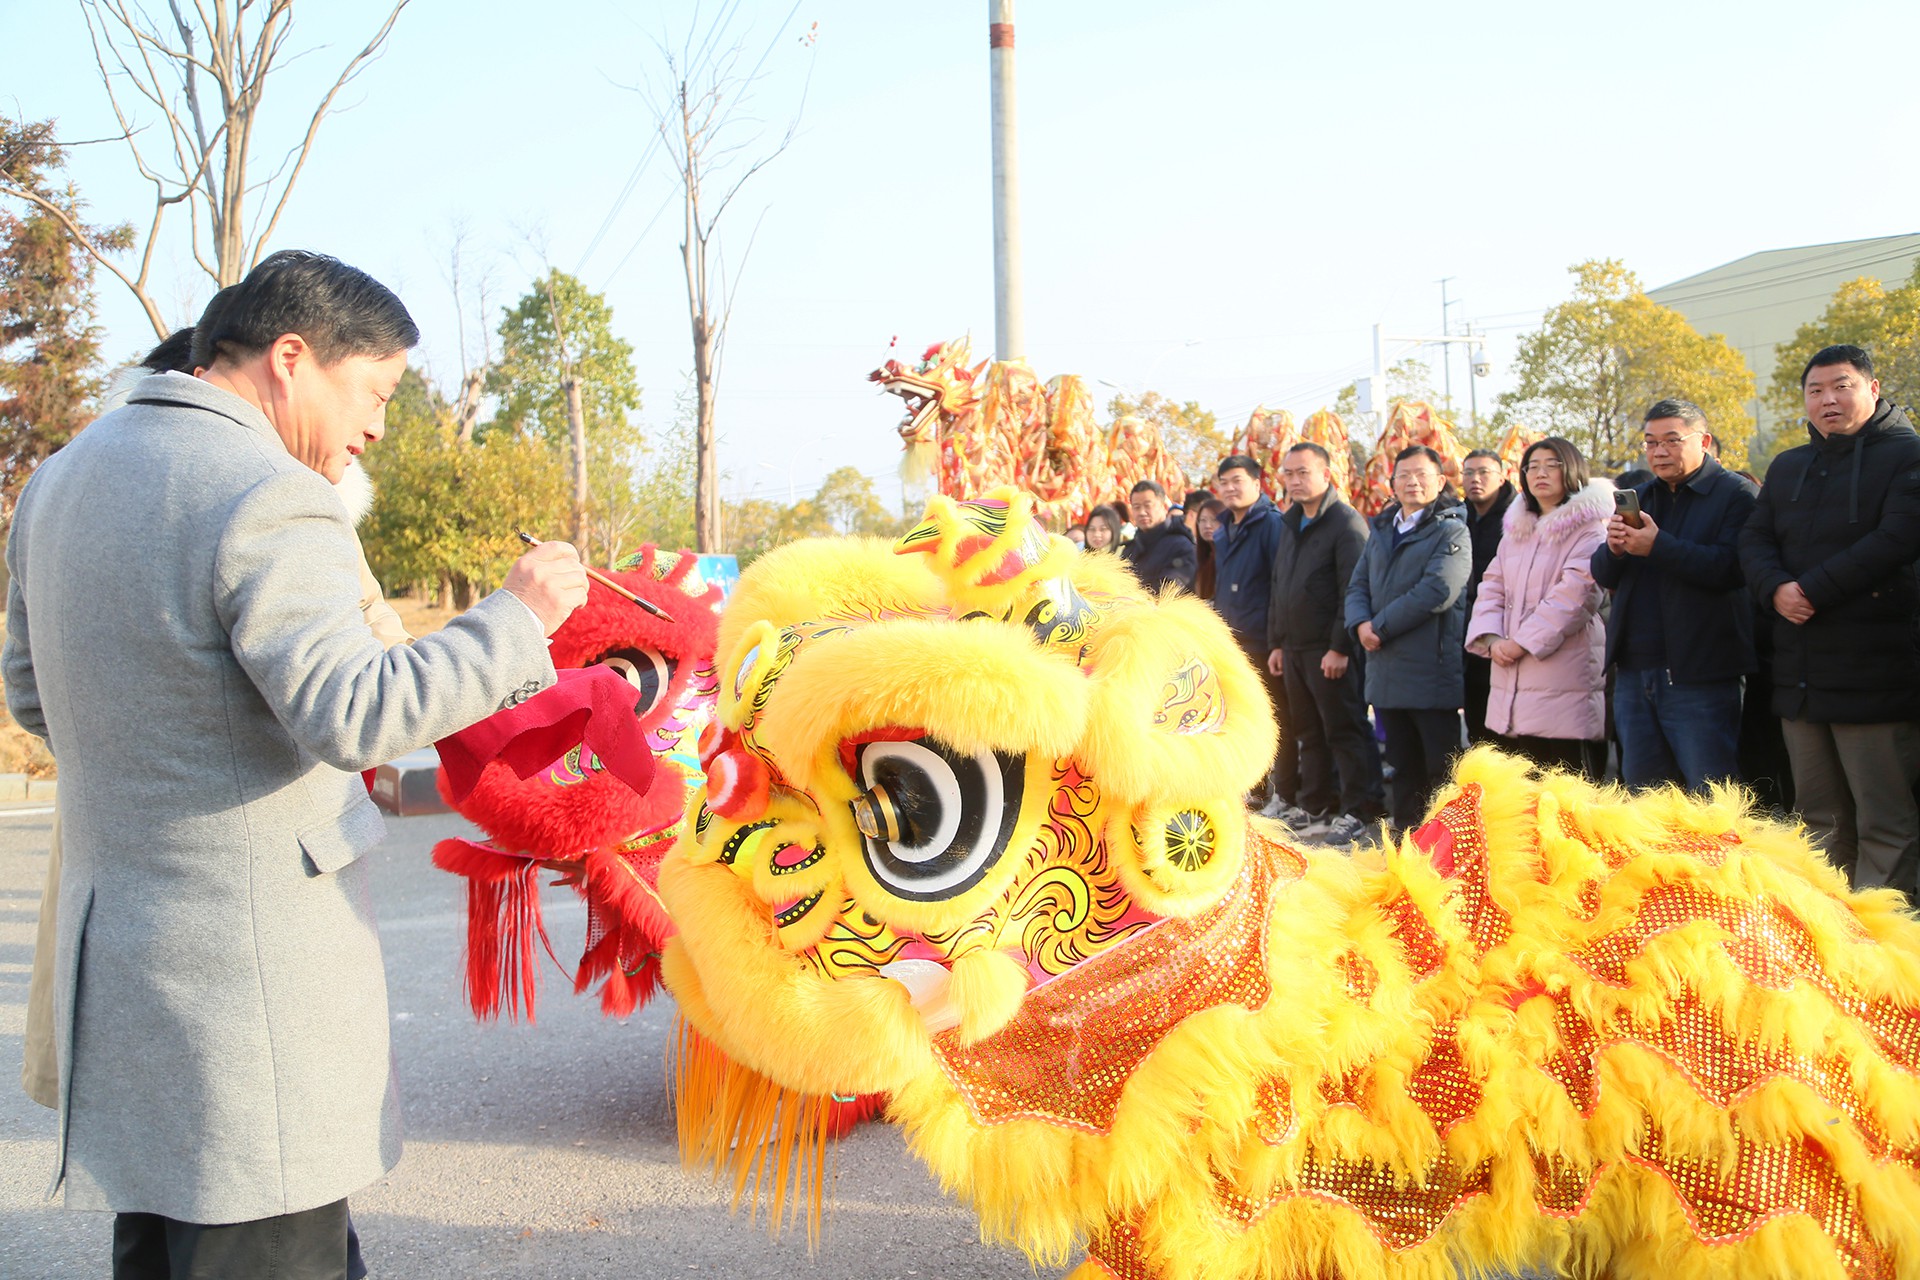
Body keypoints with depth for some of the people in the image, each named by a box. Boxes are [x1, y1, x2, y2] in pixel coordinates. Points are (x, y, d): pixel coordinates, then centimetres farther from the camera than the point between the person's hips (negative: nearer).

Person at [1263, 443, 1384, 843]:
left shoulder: (1346, 522, -10)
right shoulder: (1290, 524, 16)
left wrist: (1341, 646, -19)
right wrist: (1276, 642, 16)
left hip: (1331, 650, -8)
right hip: (1294, 648, 8)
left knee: (1345, 731, -3)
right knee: (1310, 734, 12)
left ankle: (1357, 812, 3)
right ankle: (1317, 808, 19)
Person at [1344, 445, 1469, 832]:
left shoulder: (1451, 531, -4)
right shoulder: (1380, 531, 18)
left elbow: (1437, 591, -16)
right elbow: (1358, 585, 13)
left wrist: (1381, 626, -13)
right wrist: (1361, 623, -8)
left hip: (1432, 671, -6)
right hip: (1387, 670, 7)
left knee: (1441, 770, -3)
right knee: (1403, 766, 14)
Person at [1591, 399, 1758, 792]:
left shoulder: (1737, 494, -4)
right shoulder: (1639, 497, 18)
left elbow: (1731, 567, -20)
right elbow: (1603, 576, 11)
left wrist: (1658, 546, -23)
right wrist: (1614, 549, -10)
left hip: (1698, 676, -6)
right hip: (1633, 670, 7)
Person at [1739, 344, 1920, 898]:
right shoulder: (1787, 467, 19)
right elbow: (1754, 540, 12)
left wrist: (1814, 591, -14)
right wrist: (1777, 588, -9)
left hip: (1873, 673, -6)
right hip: (1800, 674, 6)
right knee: (1821, 819, 11)